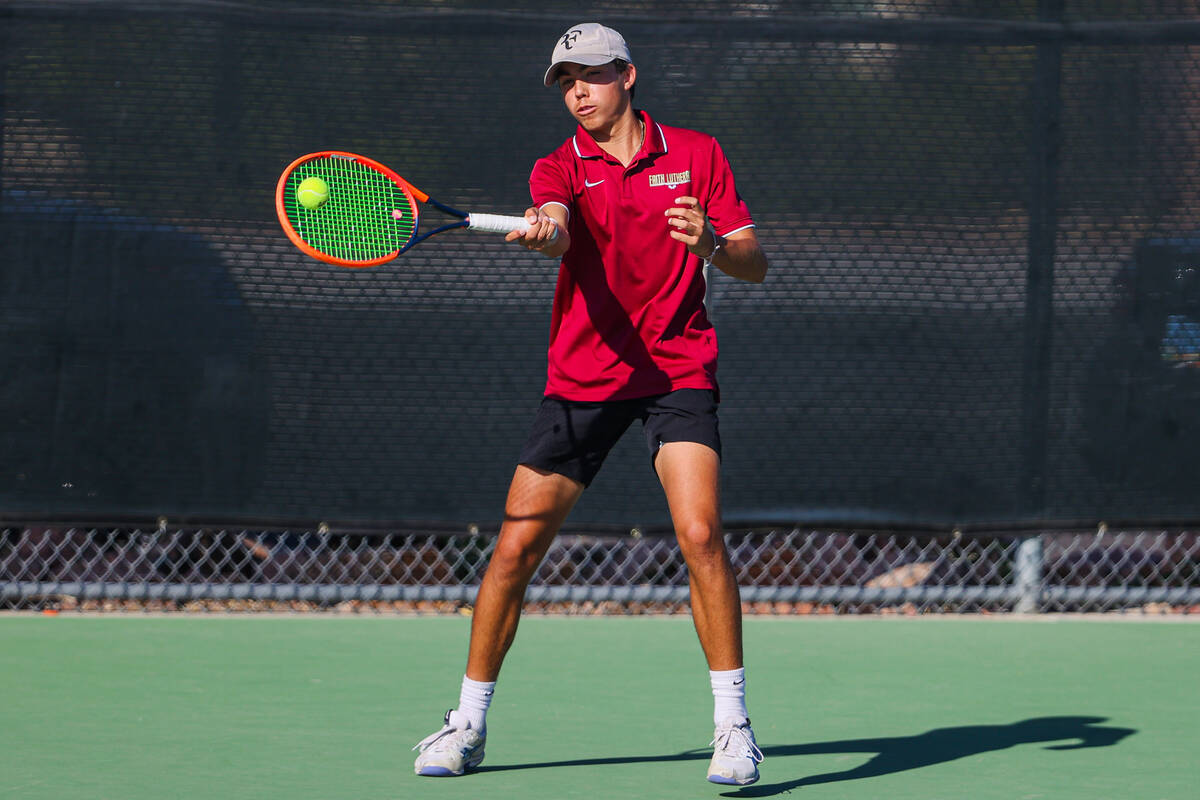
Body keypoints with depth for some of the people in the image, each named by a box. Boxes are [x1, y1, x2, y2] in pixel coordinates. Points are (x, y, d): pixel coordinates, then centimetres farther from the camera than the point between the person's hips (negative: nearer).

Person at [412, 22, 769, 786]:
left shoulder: (696, 155, 3)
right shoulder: (560, 169, 1)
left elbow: (756, 264, 1)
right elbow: (559, 235, -23)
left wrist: (713, 243, -21)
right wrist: (543, 230, -47)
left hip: (678, 371, -1)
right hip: (583, 378, 1)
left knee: (700, 532, -20)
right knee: (516, 546, -1)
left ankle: (733, 722, -10)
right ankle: (469, 723, 14)